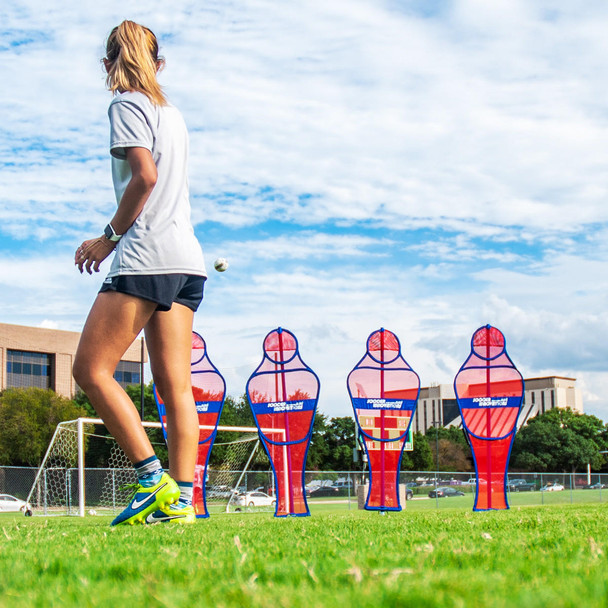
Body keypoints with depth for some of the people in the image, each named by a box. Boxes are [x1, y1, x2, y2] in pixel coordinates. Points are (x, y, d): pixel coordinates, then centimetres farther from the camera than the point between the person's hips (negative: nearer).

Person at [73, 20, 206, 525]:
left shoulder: (127, 105, -1)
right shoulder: (172, 113, 22)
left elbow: (145, 176, -15)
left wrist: (109, 237, -5)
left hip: (148, 256, -8)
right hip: (187, 259, 8)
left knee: (91, 369, -4)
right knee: (175, 384, 3)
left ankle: (156, 480, -12)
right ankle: (181, 499, -2)